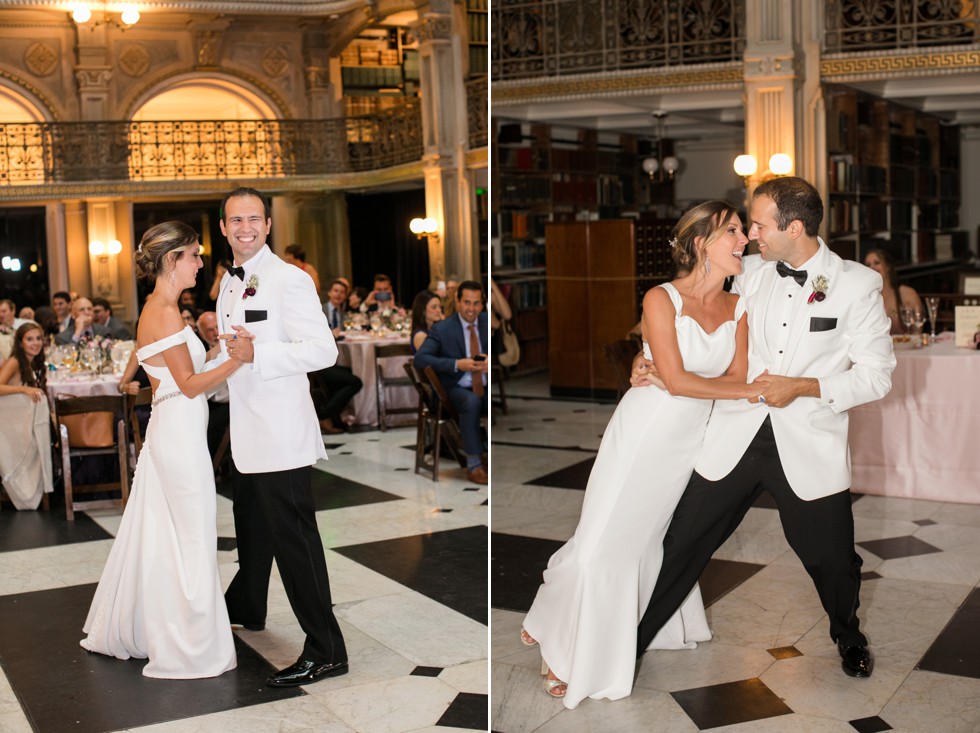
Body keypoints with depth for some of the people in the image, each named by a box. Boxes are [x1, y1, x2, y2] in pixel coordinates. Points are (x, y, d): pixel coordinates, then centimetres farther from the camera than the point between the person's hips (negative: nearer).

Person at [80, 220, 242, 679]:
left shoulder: (157, 310, 13)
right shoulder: (165, 313, -17)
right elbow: (190, 384, -20)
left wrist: (217, 349, 15)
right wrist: (235, 360, -31)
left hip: (169, 432, 10)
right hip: (180, 435, -10)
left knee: (157, 535, 18)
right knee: (193, 541, -1)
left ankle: (123, 631, 31)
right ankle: (190, 649, 10)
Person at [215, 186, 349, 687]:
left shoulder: (289, 280, -13)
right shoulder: (229, 283, 14)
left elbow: (323, 349, -21)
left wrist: (256, 354, -28)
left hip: (281, 433, -9)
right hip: (247, 431, 9)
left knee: (293, 538, -7)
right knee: (251, 528, 25)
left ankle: (325, 651, -1)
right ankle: (246, 608, 46)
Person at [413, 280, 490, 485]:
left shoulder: (489, 323, 7)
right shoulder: (441, 329, -3)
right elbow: (420, 359, -13)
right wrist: (457, 364, -24)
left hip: (486, 387, 3)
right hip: (457, 389, -3)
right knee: (472, 401, -37)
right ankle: (474, 465, -27)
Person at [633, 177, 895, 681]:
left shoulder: (857, 285, -6)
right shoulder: (752, 273, 5)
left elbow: (877, 375, -5)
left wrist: (803, 387, -15)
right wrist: (655, 360, 4)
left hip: (810, 447, -2)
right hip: (736, 434, 3)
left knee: (831, 558, 9)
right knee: (682, 540, 2)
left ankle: (848, 635, 43)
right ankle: (631, 639, 18)